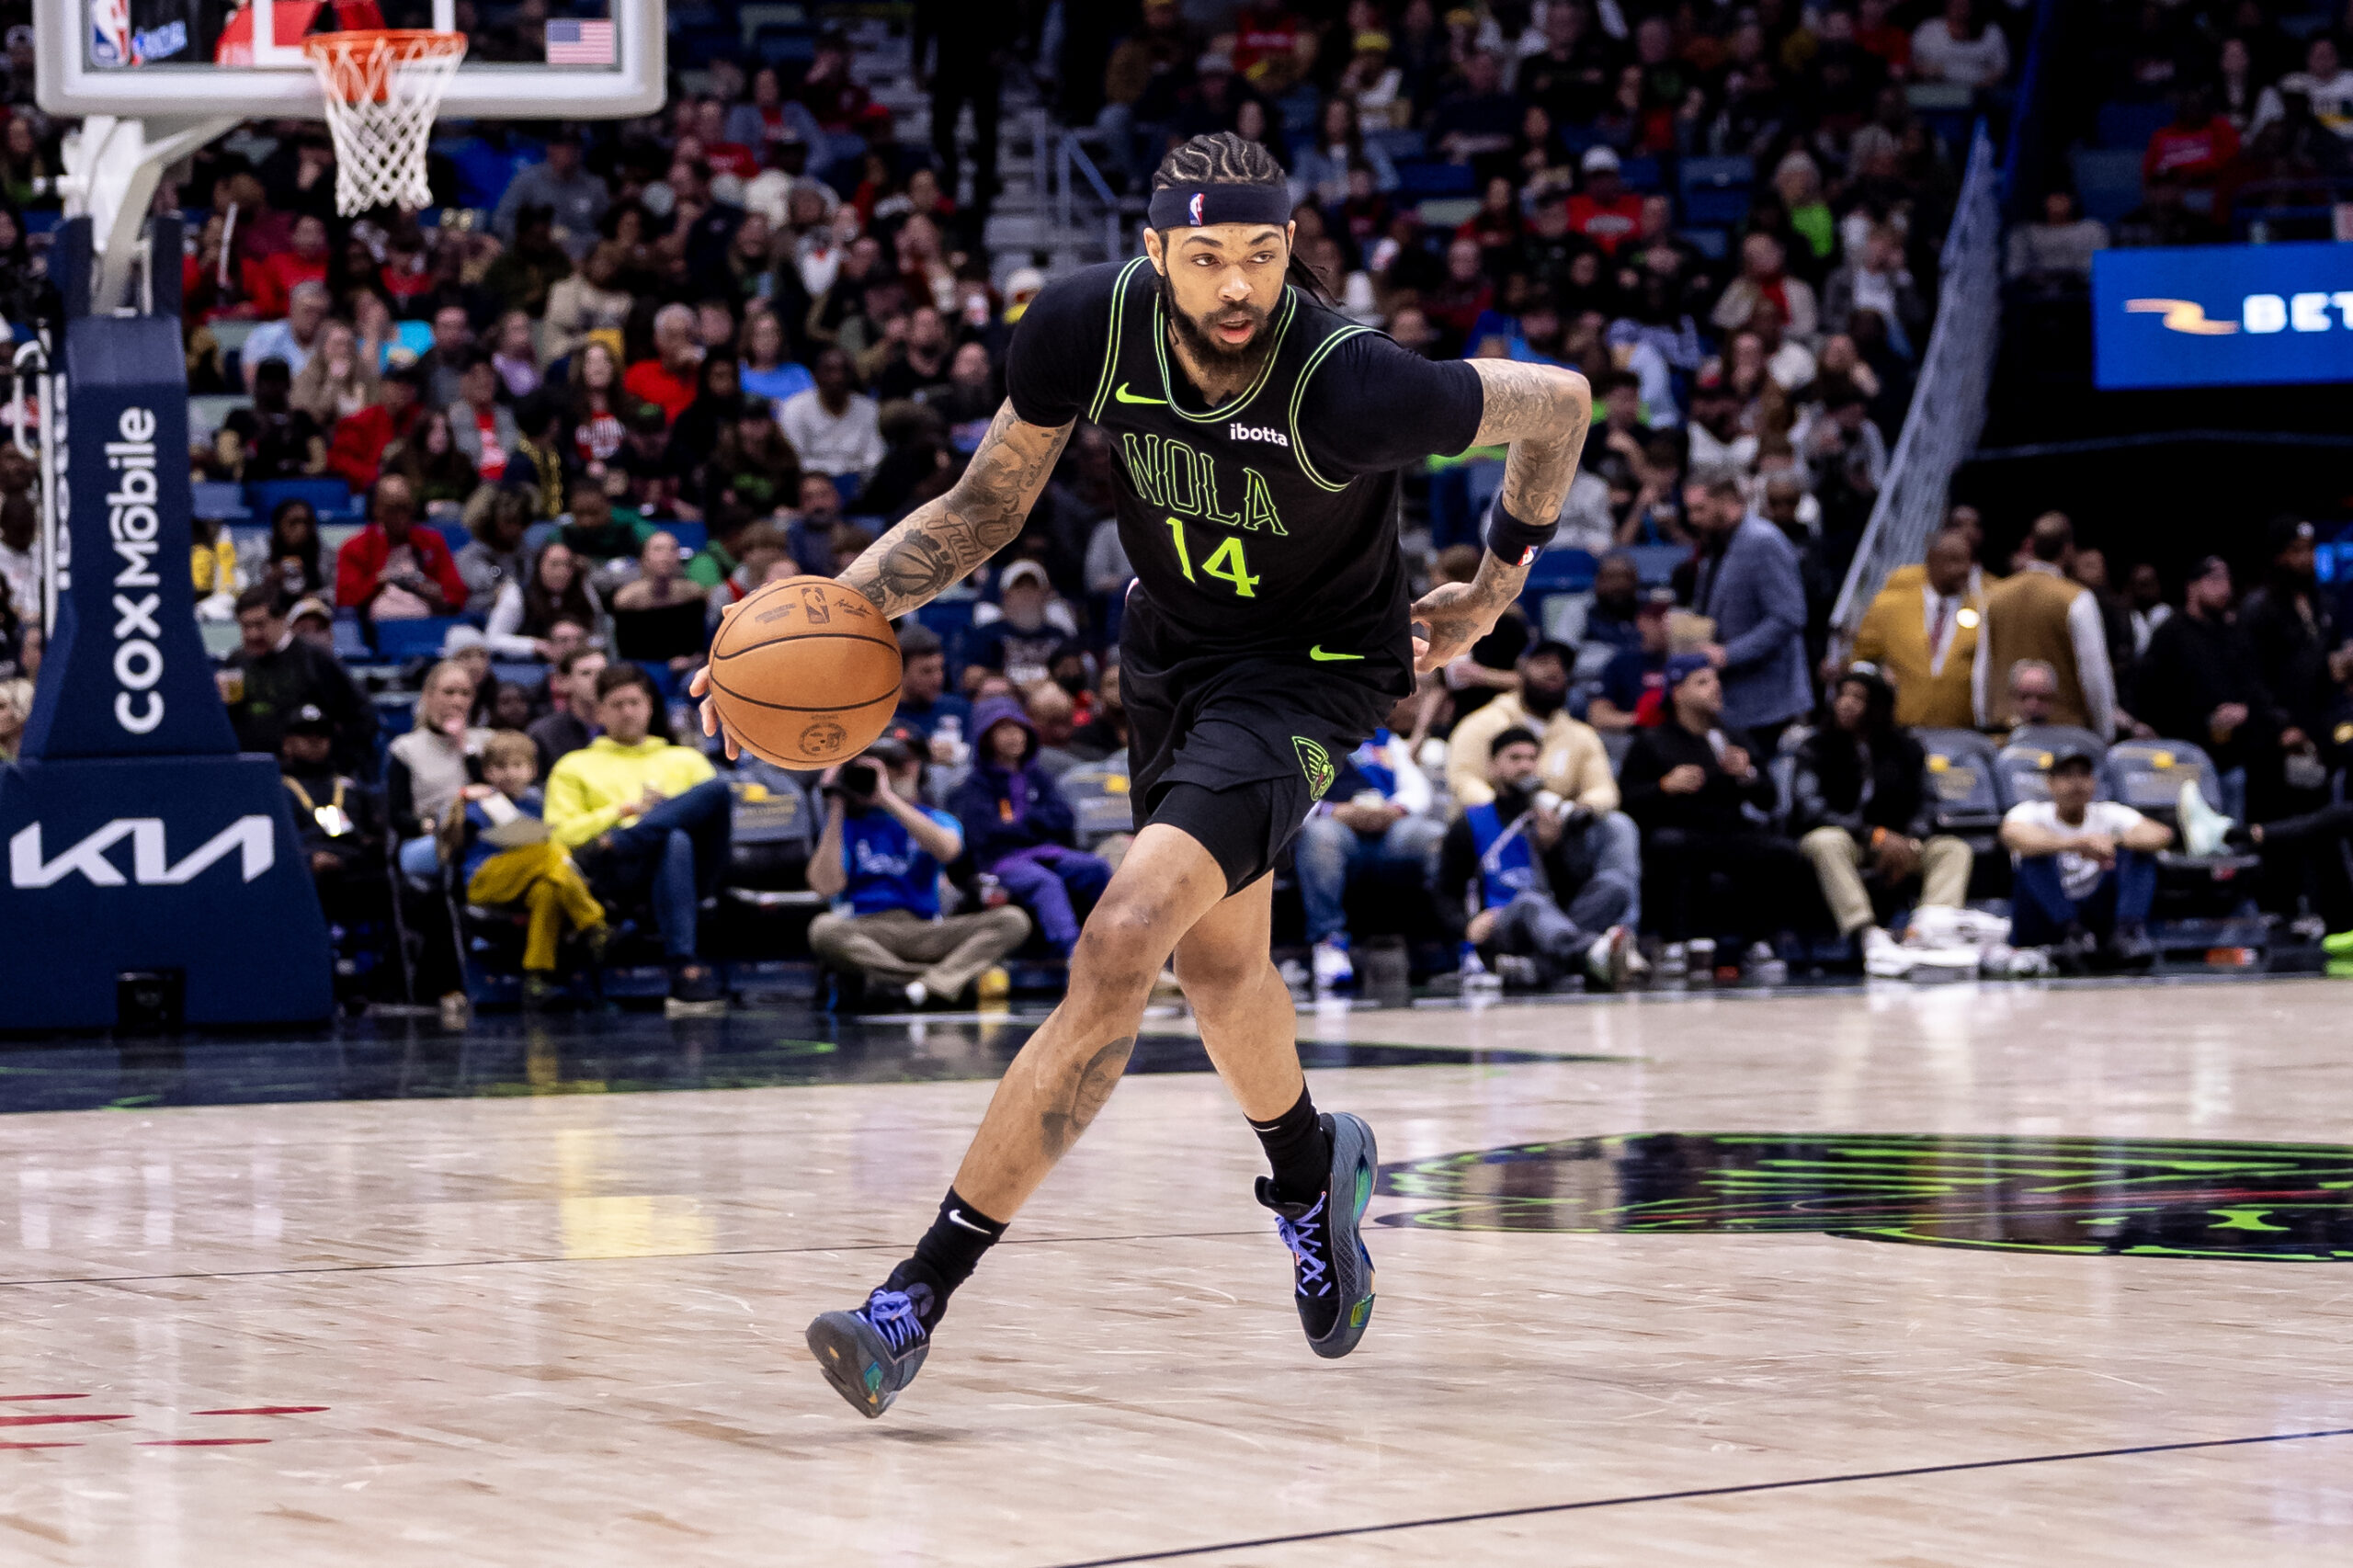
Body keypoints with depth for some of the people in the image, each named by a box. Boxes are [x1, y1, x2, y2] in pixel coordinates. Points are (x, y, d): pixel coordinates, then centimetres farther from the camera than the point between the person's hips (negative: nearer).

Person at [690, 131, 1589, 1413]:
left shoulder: (1352, 389, -32)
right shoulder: (1087, 325, -21)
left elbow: (1558, 403, -14)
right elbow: (987, 504, -5)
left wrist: (1492, 596, -1)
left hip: (1311, 671, -6)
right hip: (1169, 643, 6)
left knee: (1120, 947, -22)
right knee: (1217, 962, 23)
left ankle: (920, 1295, -19)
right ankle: (1313, 1172, 56)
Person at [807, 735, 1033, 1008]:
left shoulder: (935, 819, 17)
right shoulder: (847, 822, 14)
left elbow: (946, 850, -10)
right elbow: (826, 886, -4)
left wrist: (888, 800, -13)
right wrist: (836, 810, -4)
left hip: (924, 931, 2)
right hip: (865, 932, -2)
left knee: (1014, 920, -19)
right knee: (823, 929, -37)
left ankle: (931, 986, -42)